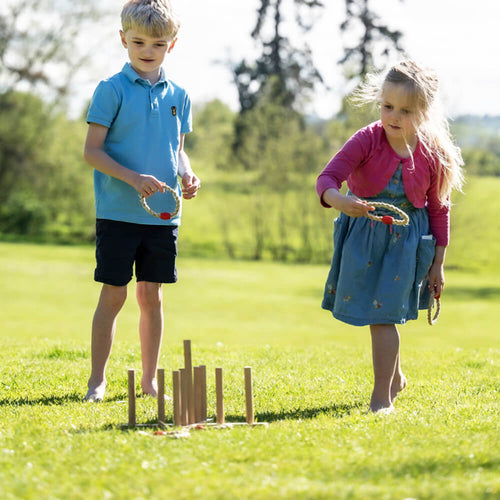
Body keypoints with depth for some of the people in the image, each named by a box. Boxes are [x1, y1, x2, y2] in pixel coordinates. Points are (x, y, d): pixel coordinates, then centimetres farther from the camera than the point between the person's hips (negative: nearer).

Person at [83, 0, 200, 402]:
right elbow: (92, 150, -8)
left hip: (163, 214, 4)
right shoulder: (112, 90, -5)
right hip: (118, 213, -4)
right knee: (113, 294, -2)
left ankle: (150, 379, 17)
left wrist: (188, 176, -2)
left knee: (152, 295, 9)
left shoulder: (177, 95, 9)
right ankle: (98, 380, 6)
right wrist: (133, 178, -21)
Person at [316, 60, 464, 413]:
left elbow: (439, 211, 0)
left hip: (406, 240, -2)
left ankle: (382, 397, 1)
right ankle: (395, 377, 42)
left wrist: (438, 264, 3)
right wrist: (340, 200, -48)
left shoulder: (432, 155, -11)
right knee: (380, 314, 18)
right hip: (362, 236, 2)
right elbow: (328, 178, -25)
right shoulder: (367, 141, -16)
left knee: (383, 315, -9)